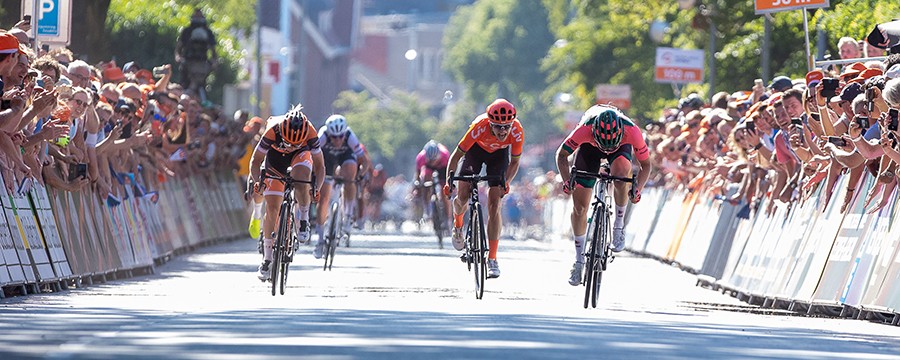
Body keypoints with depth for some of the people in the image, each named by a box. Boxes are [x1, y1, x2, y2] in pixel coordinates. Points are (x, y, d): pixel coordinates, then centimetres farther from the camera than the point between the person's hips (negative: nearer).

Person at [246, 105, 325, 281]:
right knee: (272, 209, -7)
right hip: (276, 155, 0)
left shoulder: (310, 134, -35)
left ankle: (303, 221, -17)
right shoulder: (273, 131, -37)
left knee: (301, 176, -37)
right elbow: (255, 161, -27)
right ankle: (267, 258, 3)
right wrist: (257, 181, -45)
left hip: (301, 154, 0)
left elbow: (319, 165, -26)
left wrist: (316, 187, -44)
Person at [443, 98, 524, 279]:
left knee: (494, 204, -11)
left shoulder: (517, 131, -35)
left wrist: (506, 182, -34)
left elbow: (514, 162, -18)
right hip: (477, 149, 0)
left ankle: (492, 259, -8)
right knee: (463, 197, -8)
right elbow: (456, 156, -30)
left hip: (499, 154, 0)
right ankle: (458, 225, 30)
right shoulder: (479, 127, -40)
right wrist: (449, 179, -42)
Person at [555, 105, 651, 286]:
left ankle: (619, 223, -11)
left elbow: (646, 164, -22)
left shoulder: (632, 131, -38)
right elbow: (562, 155, -23)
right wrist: (567, 180, -39)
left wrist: (637, 189, -38)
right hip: (590, 147, 0)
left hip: (622, 147, 0)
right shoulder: (585, 129, -40)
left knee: (621, 175, -36)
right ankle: (579, 260, 12)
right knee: (579, 206, -5)